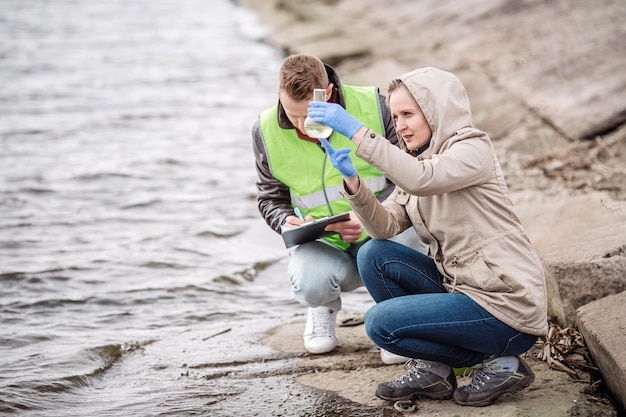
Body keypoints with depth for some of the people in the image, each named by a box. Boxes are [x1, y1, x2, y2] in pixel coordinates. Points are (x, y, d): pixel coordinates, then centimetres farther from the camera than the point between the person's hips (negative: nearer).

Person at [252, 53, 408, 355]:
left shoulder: (374, 107, -12)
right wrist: (286, 222, -15)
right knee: (310, 286, -34)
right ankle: (323, 306, 11)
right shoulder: (266, 131, -5)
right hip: (321, 239, 1)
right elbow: (271, 197, 9)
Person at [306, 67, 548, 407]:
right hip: (462, 286, 8)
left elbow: (420, 180, -32)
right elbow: (386, 226, 0)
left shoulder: (473, 148, -10)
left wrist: (356, 131, -31)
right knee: (374, 256, 1)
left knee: (380, 323, -13)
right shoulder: (419, 161, 15)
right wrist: (352, 180, -17)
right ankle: (432, 370, 5)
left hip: (507, 308, -8)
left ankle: (498, 364, -1)